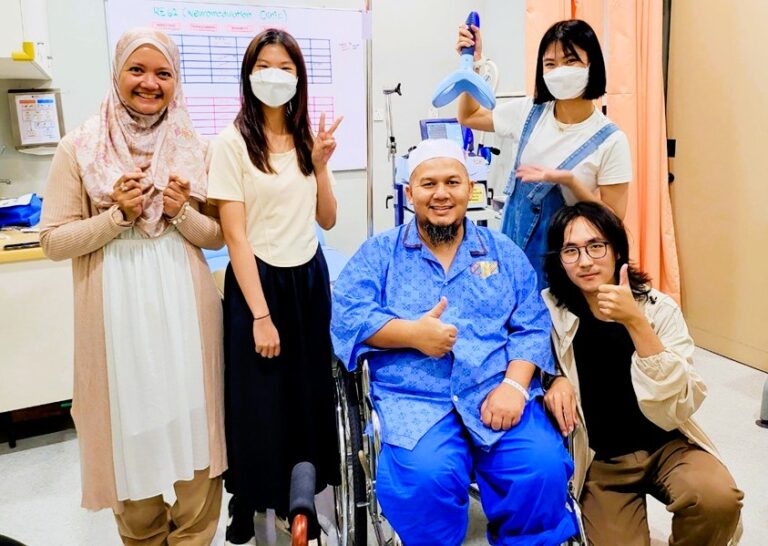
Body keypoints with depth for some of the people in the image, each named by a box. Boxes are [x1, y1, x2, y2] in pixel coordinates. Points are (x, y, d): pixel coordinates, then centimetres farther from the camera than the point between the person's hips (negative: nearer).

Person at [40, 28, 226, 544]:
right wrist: (118, 215, -15)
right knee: (131, 426, 11)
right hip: (117, 308, -1)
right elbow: (53, 240, -2)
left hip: (184, 304, 1)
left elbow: (217, 236, 6)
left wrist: (182, 214, -13)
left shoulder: (195, 148, 4)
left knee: (193, 422, 8)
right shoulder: (79, 148, -1)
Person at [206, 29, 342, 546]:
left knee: (312, 393, 12)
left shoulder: (308, 139, 9)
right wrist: (260, 315, -17)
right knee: (258, 402, 5)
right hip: (257, 279, -5)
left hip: (310, 276, 5)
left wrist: (320, 165, -7)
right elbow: (236, 236, -13)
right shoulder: (233, 142, -9)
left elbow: (327, 219, 9)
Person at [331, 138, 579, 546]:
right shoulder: (379, 253, 11)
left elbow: (533, 329, 8)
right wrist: (412, 333, -15)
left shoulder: (504, 253, 16)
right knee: (427, 478, -30)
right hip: (416, 401, -2)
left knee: (545, 470, -23)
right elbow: (346, 316, -2)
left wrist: (514, 385, -10)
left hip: (498, 396, 2)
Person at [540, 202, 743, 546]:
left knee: (719, 498, -28)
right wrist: (554, 380, -15)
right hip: (599, 460, 0)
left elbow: (681, 406, -22)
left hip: (666, 445, 0)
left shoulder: (659, 308, -12)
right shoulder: (548, 310, -10)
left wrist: (635, 322, -31)